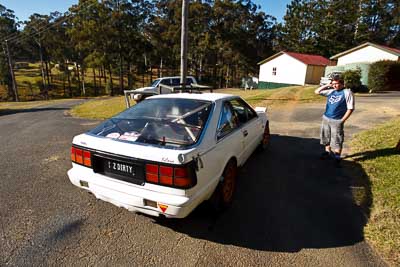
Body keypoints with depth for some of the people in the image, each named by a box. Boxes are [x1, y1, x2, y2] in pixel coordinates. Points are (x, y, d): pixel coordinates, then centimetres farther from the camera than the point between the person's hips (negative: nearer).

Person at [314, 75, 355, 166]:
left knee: (337, 140, 1)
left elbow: (350, 108, -10)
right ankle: (327, 152, 33)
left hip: (337, 121, -5)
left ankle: (337, 157, 14)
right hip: (326, 119, 6)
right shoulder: (331, 91, 7)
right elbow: (317, 91, 12)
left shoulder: (347, 92, -9)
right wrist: (327, 85, 2)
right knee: (326, 137, 16)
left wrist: (342, 120, -14)